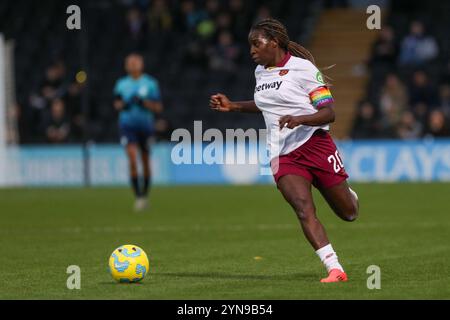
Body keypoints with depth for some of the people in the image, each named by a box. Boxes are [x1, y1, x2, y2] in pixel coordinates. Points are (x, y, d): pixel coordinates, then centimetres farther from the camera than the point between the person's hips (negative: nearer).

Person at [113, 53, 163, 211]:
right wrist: (121, 104, -7)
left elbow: (158, 107, 2)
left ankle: (145, 195, 28)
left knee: (146, 162, 9)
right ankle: (138, 196, -15)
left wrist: (144, 102, -16)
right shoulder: (121, 84, 6)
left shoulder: (151, 83, 1)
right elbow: (117, 105, 16)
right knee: (132, 158, -17)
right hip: (127, 125, 0)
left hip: (145, 125, 0)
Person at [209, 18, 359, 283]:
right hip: (283, 156, 4)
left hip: (315, 145, -4)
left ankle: (349, 195, 43)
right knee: (304, 210, -21)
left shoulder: (302, 69, -9)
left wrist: (299, 119, -30)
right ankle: (335, 269, -24)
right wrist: (232, 106, 21)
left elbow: (329, 113, -14)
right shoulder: (261, 72, 12)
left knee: (348, 213, 6)